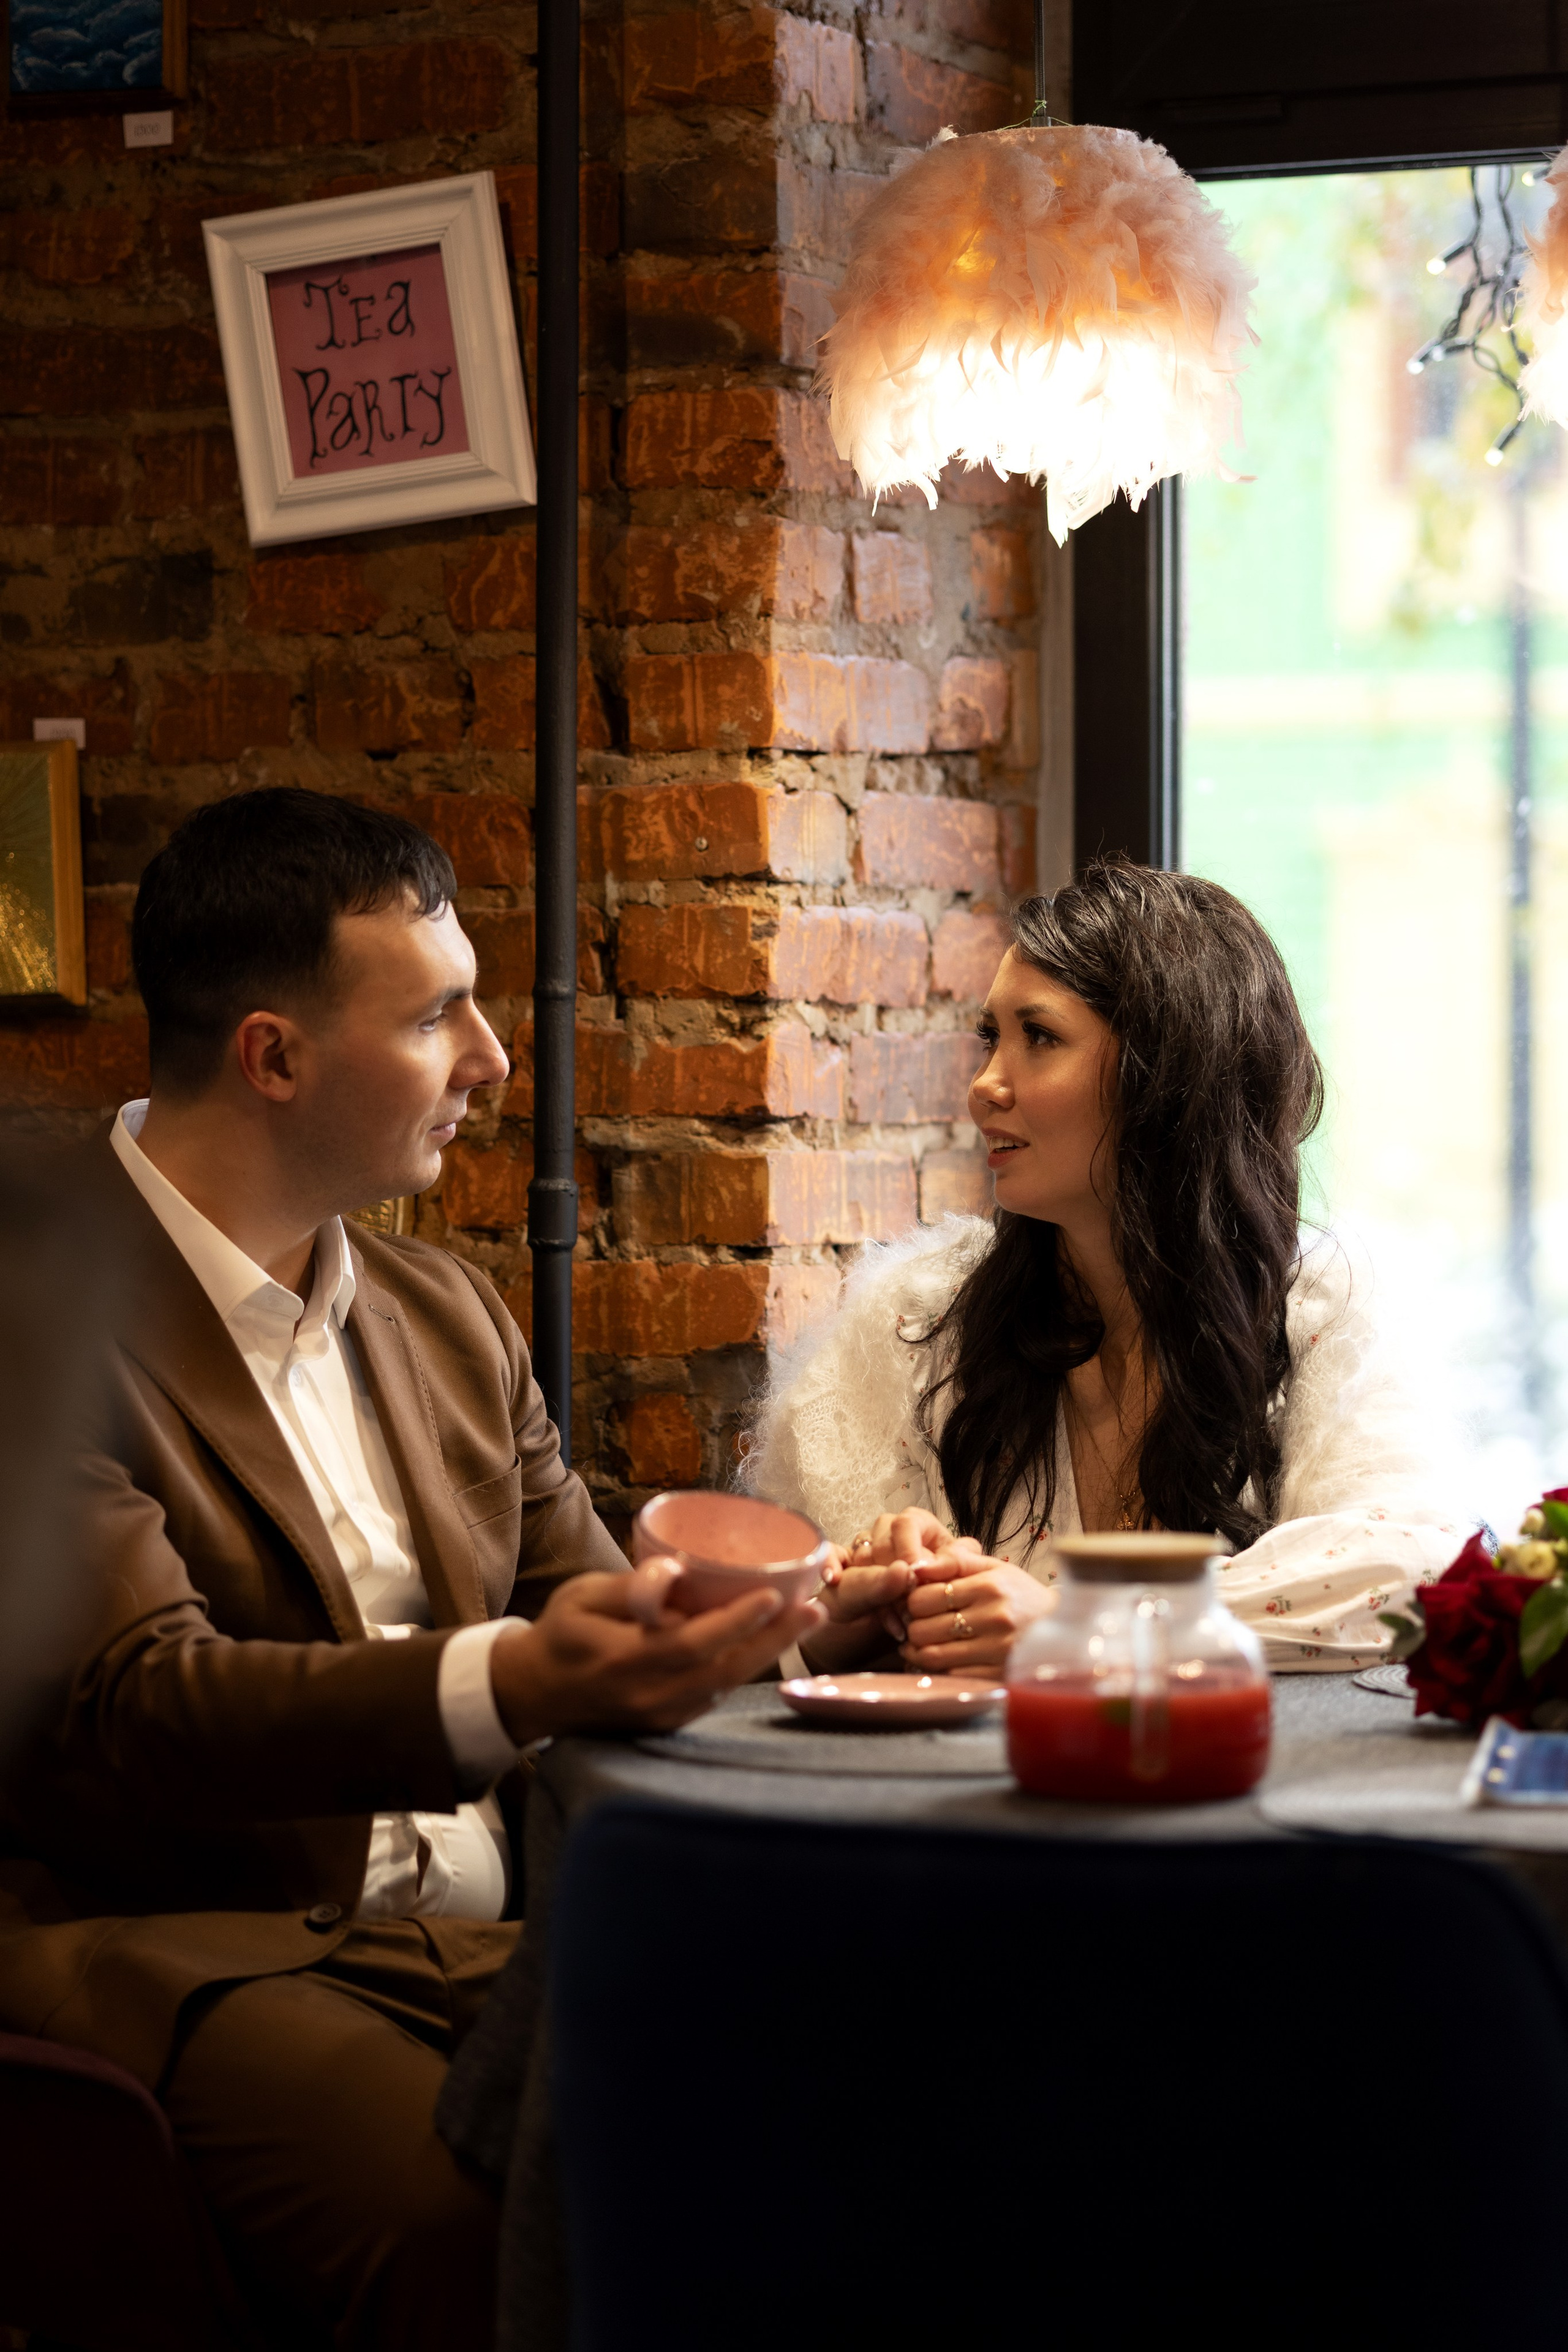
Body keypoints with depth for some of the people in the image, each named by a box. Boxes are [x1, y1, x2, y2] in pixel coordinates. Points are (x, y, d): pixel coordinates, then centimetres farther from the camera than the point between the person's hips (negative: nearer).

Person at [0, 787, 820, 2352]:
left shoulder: (446, 1319, 19)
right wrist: (503, 1687, -34)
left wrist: (833, 1614, -2)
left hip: (483, 1933, 7)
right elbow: (138, 1706, -18)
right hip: (181, 1952, -7)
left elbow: (590, 1613, 21)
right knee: (479, 2226, -36)